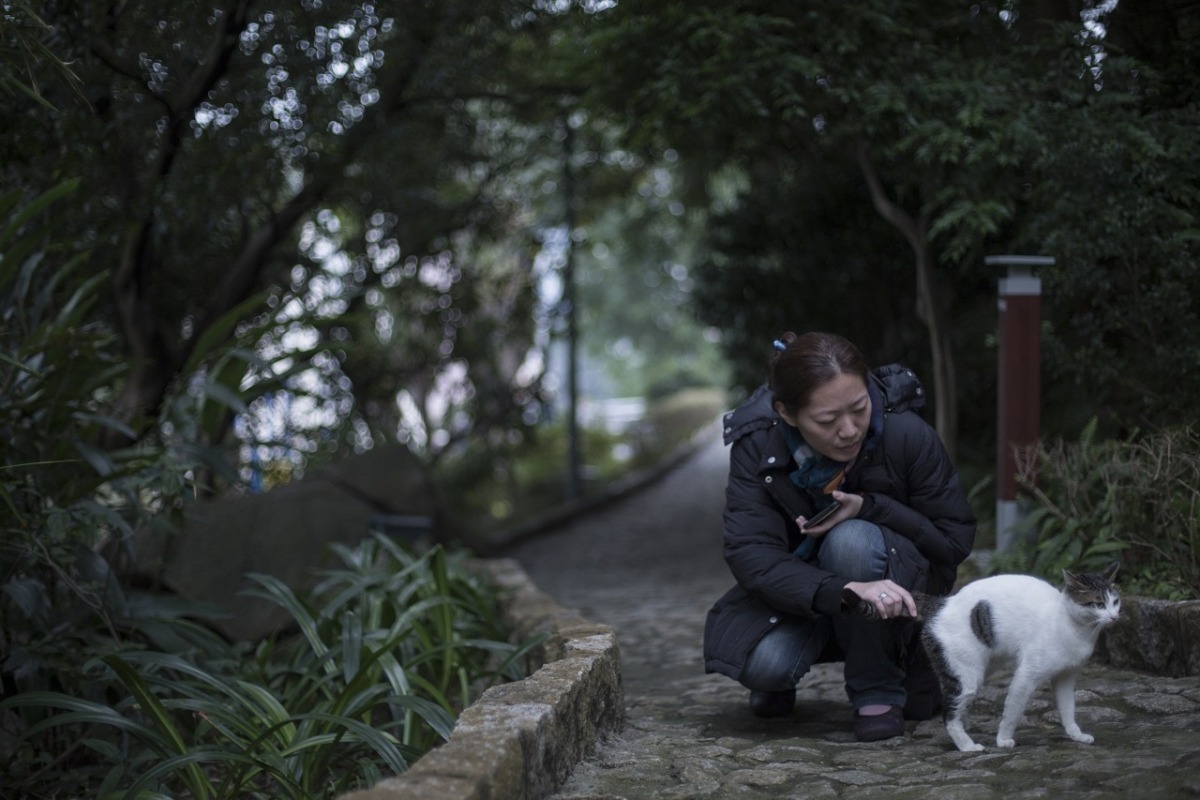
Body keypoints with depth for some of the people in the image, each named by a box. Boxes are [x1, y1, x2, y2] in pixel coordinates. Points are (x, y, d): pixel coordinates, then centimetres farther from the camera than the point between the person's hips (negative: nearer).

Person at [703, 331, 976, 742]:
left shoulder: (907, 434, -23)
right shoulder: (757, 445, -22)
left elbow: (956, 539, -13)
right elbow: (750, 553, -31)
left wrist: (869, 508, -30)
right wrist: (843, 591, -48)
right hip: (802, 587, 1)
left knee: (852, 539, -34)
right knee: (763, 663, -30)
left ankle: (879, 691, -13)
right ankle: (779, 681, 11)